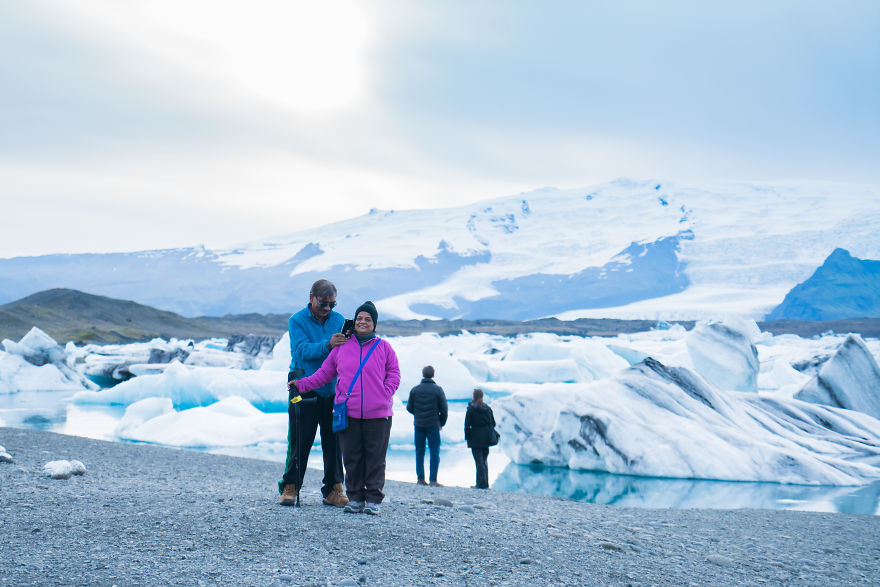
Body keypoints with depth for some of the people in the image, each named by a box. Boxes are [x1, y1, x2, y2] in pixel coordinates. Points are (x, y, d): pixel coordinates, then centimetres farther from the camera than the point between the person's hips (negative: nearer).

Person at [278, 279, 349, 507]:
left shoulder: (339, 320, 10)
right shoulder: (297, 321, 0)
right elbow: (303, 351, -15)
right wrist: (328, 345, -29)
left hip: (333, 391, 3)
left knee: (334, 441, 3)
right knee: (299, 441, -1)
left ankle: (333, 490, 11)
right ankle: (290, 487, 10)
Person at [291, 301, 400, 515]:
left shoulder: (383, 347, 7)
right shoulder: (342, 346, 10)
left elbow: (394, 374, 11)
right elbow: (325, 372, 13)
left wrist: (386, 394, -4)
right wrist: (302, 384, 4)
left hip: (377, 414, -1)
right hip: (348, 413, 1)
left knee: (375, 457, 0)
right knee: (351, 457, 4)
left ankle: (373, 499, 8)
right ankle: (355, 497, 15)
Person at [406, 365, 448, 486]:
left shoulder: (414, 390, 0)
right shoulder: (438, 390, -5)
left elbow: (409, 408, 4)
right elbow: (444, 409, -3)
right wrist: (442, 423, 11)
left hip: (418, 425, 2)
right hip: (433, 426, -2)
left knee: (419, 452, 10)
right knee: (434, 452, 2)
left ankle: (420, 478, 9)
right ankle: (433, 480, -1)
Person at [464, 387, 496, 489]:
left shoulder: (470, 409, -9)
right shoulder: (488, 408, 5)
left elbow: (467, 425, -11)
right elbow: (493, 423, 10)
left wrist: (467, 437, -2)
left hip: (475, 438, -5)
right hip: (486, 438, 5)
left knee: (479, 461, -2)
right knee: (484, 460, 14)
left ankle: (482, 483, -4)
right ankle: (485, 483, 17)